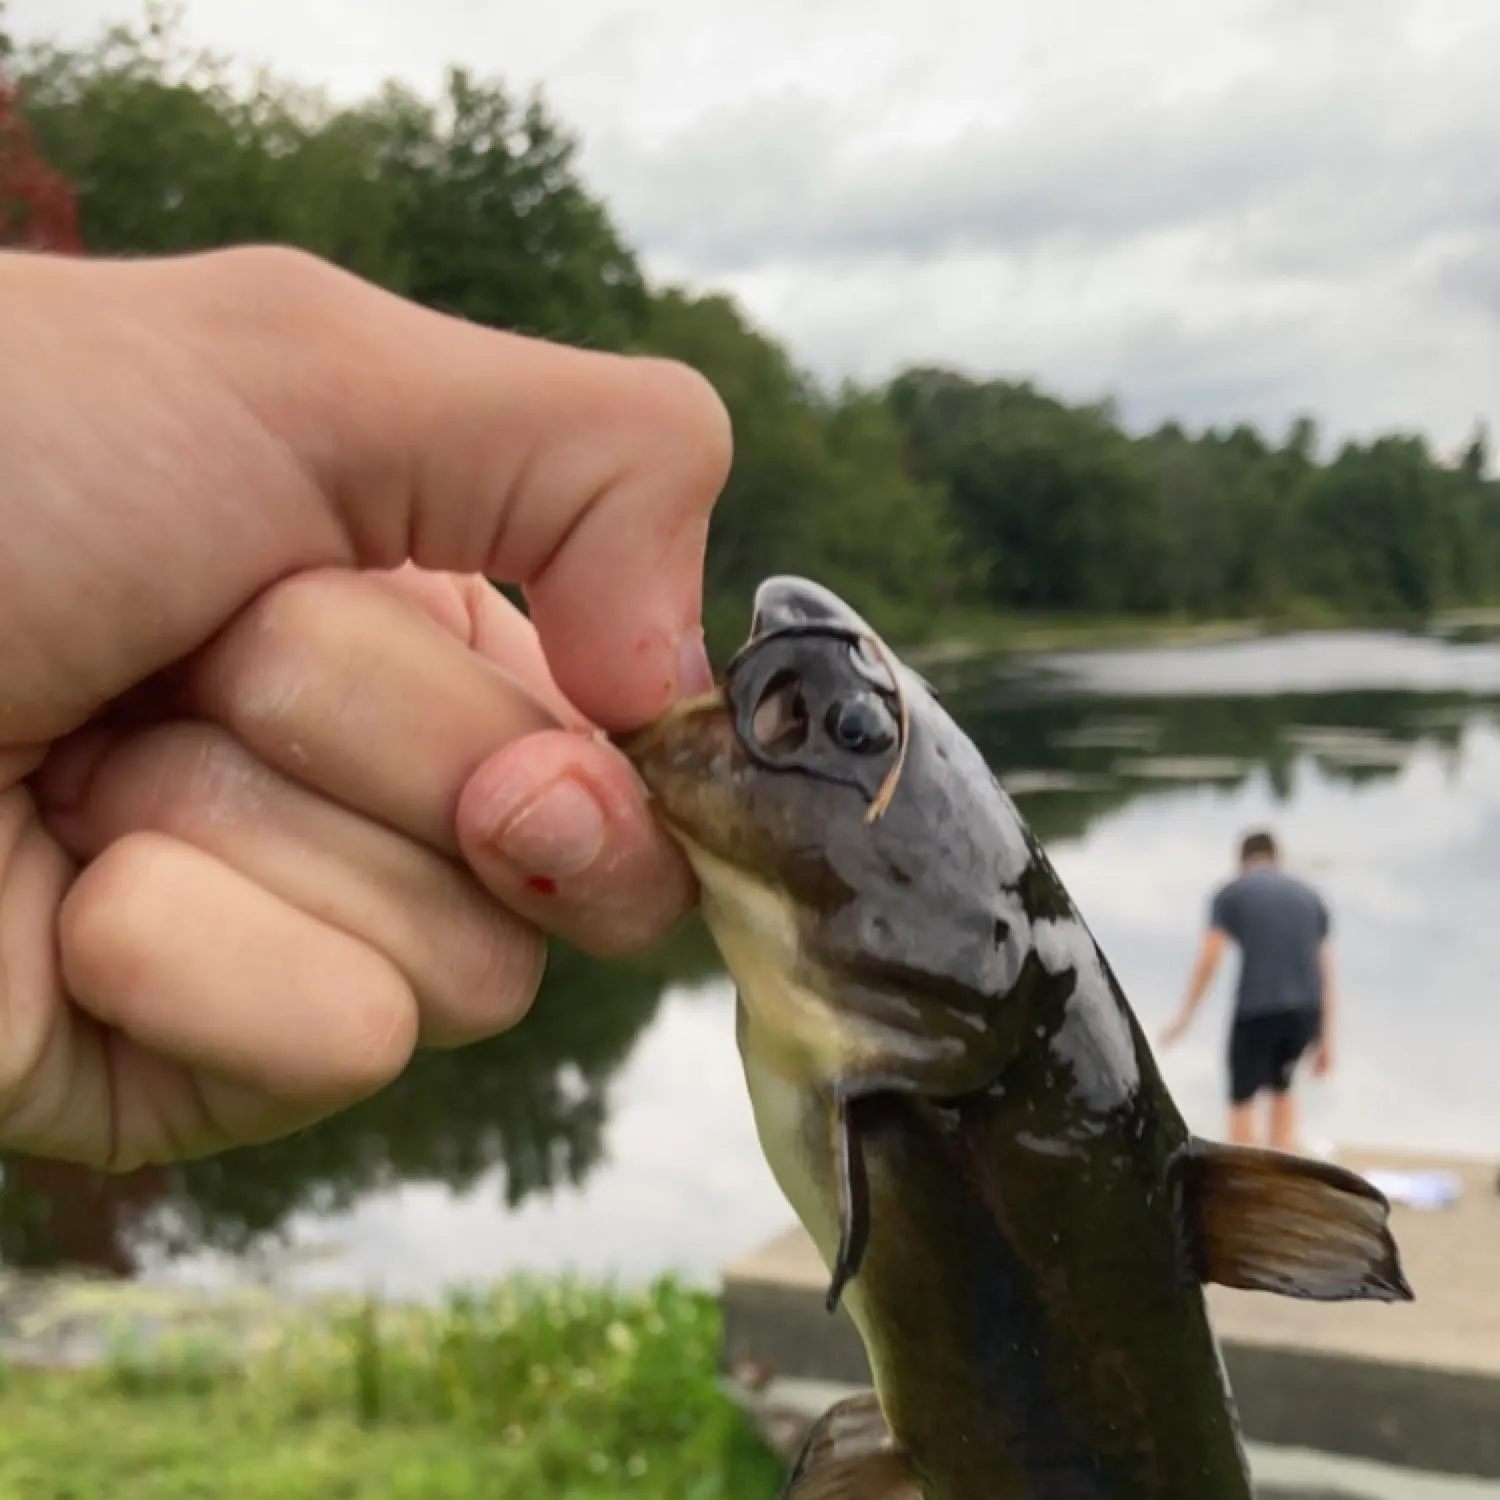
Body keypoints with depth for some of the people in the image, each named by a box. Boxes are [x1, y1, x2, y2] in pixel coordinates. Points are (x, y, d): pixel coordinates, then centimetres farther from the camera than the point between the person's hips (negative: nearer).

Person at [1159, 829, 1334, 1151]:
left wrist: (1185, 1016, 7)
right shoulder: (1310, 897, 18)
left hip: (1257, 1010, -4)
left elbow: (1208, 960, -1)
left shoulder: (1230, 894, 7)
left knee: (1242, 1100, 15)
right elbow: (1325, 972, 15)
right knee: (1280, 1085, 28)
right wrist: (1326, 1040, 17)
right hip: (1306, 1011, 4)